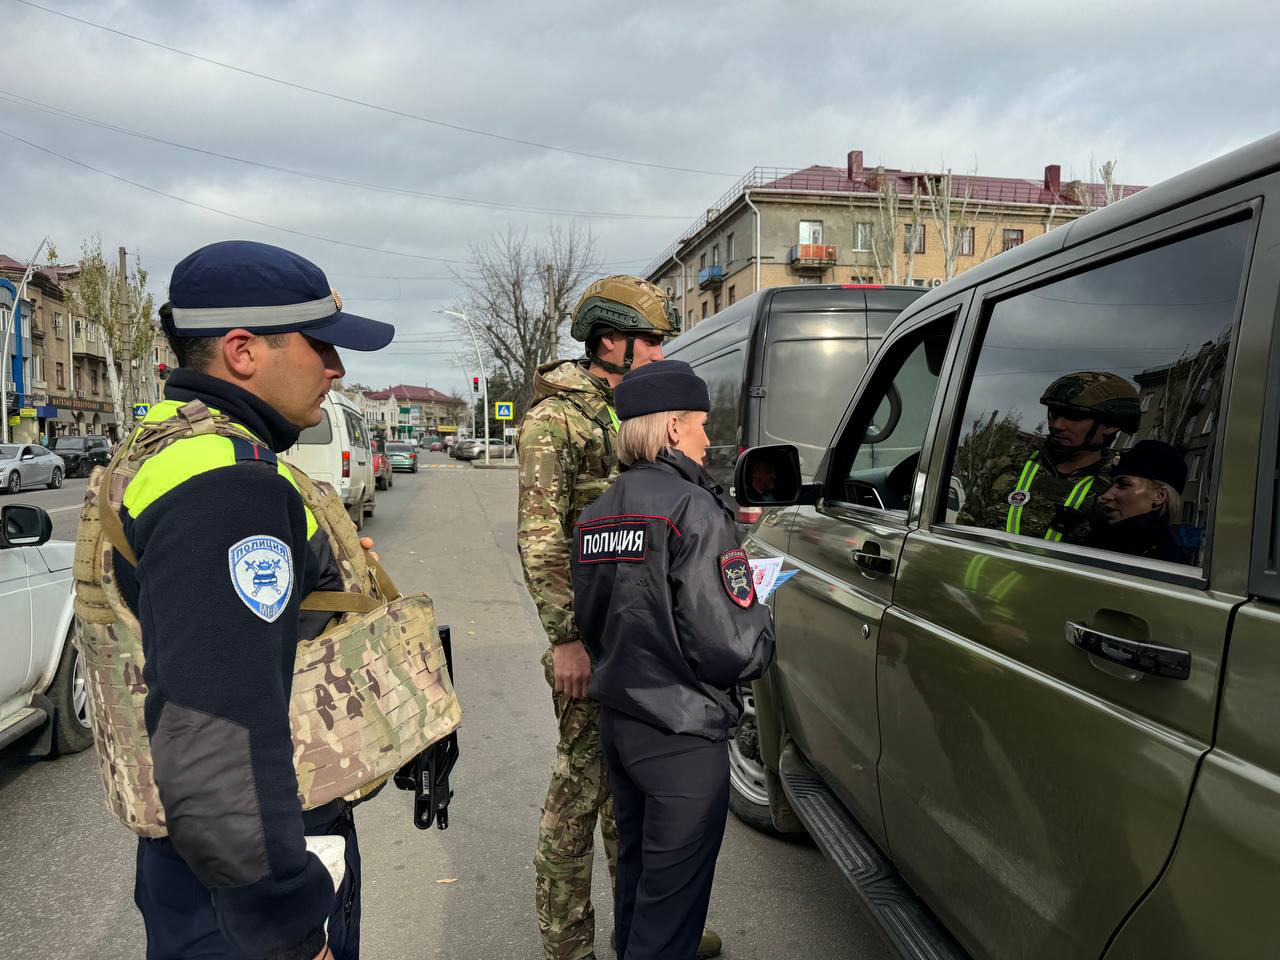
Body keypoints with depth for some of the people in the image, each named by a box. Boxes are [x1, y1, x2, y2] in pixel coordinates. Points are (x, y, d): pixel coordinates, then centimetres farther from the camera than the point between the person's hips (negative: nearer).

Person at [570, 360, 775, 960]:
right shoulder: (693, 509, -19)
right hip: (682, 737, -8)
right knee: (671, 899, 6)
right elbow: (731, 650, -24)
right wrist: (763, 624, -4)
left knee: (636, 871, 25)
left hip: (617, 721, 8)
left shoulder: (598, 514, 7)